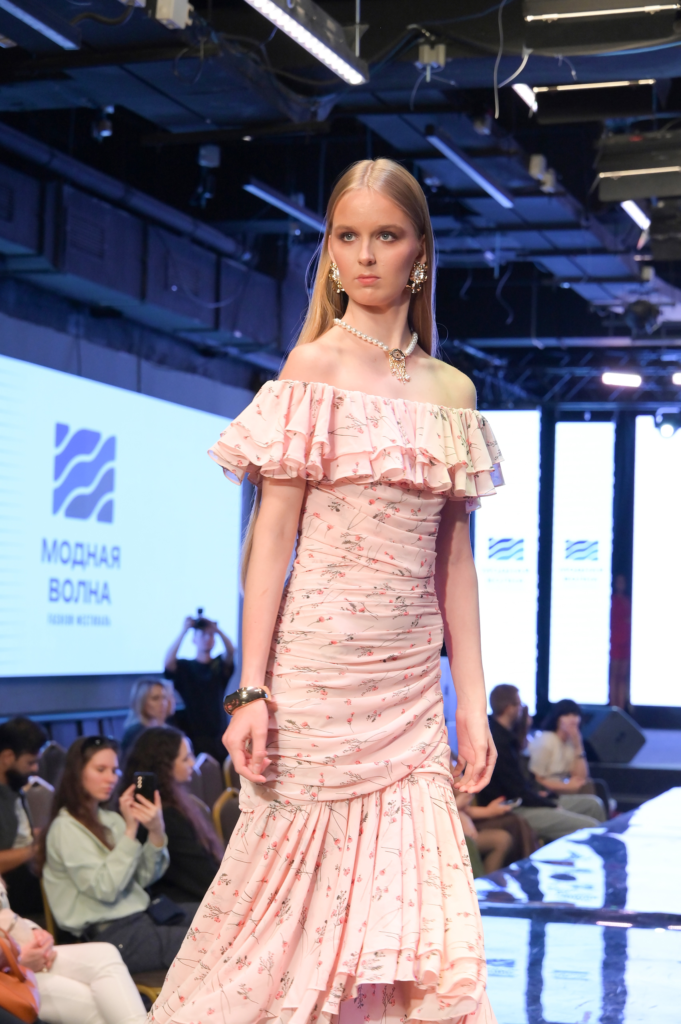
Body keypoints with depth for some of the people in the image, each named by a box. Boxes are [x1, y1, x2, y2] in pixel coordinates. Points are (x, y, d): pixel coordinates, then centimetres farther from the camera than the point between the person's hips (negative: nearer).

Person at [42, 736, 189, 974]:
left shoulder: (111, 820, 16)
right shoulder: (65, 829, -6)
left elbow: (145, 878, 10)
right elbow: (105, 889, -15)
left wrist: (156, 832, -6)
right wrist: (130, 829, -16)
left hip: (141, 918, 7)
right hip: (112, 935, -7)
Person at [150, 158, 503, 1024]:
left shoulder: (452, 390, 11)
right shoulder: (313, 370, -2)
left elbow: (453, 555, 11)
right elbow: (272, 533, -6)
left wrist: (471, 701, 8)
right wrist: (252, 690, -12)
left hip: (412, 685, 4)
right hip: (319, 669, -4)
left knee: (419, 914, 2)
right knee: (298, 896, 3)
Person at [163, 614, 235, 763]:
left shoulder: (220, 665, 10)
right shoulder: (184, 667, 5)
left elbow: (230, 650, -10)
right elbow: (168, 663, -16)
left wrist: (216, 629, -27)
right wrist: (184, 631, -22)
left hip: (219, 735, 2)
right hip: (194, 736, -2)